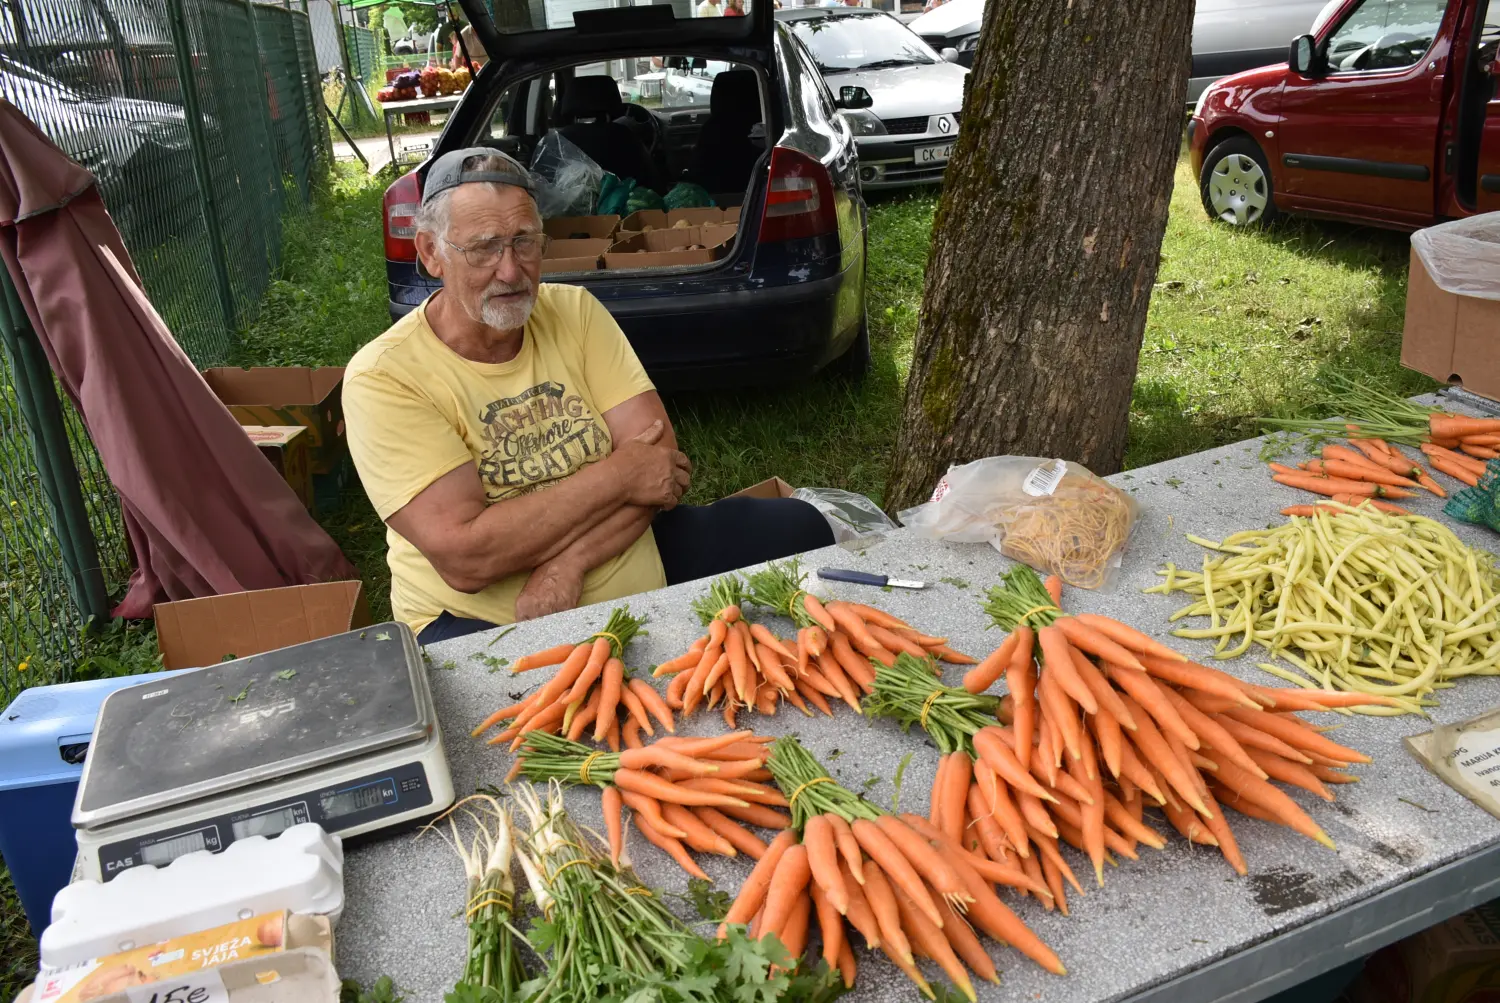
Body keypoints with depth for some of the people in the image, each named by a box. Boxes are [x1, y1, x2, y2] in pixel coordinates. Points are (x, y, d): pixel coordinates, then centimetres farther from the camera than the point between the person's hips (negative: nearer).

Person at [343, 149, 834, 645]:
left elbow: (663, 459, -6)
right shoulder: (382, 377, -13)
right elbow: (464, 558, -23)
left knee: (799, 528, -6)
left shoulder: (574, 311, 2)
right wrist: (618, 475, -18)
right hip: (482, 622, -5)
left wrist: (567, 564, -21)